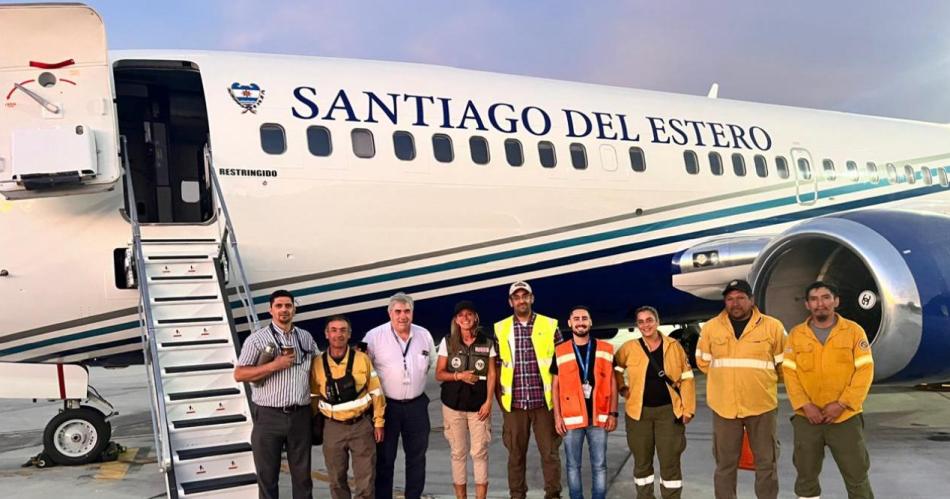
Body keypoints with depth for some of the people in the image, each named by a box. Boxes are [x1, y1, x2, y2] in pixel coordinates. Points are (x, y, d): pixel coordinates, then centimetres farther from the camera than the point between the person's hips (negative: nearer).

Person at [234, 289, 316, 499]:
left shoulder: (306, 338, 9)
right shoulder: (257, 339, -3)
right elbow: (239, 374, -8)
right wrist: (274, 366, -16)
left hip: (300, 415, 3)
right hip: (268, 416, -3)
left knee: (303, 473, 11)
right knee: (267, 475, 7)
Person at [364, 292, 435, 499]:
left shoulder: (424, 335, 2)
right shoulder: (374, 336, -12)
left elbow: (433, 363, 16)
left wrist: (419, 380, 9)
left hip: (416, 405, 4)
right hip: (386, 405, -4)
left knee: (417, 456, 13)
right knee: (384, 458, 6)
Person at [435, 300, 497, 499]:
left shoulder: (487, 343, 1)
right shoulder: (447, 342, 1)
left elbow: (491, 375, 3)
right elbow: (439, 374, 3)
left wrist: (488, 402, -6)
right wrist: (459, 375, -14)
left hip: (479, 405, -1)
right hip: (453, 405, 1)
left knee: (479, 452, -1)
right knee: (458, 453, 7)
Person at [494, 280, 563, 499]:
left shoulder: (550, 326, 1)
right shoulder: (500, 329, 4)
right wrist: (500, 397, 2)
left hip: (544, 402, -1)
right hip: (514, 404, 1)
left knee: (550, 452, 3)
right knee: (515, 453, 10)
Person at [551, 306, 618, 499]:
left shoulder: (605, 349, 5)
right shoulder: (560, 351, 2)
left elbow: (612, 382, 7)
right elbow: (555, 385, 4)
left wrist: (613, 413, 1)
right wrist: (557, 416, -2)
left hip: (599, 417, 1)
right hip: (571, 418, -1)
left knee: (599, 465, 6)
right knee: (573, 465, 8)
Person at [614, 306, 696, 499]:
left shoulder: (674, 346, 0)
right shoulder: (629, 348, -1)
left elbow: (686, 378, 2)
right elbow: (614, 368, 16)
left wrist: (688, 409, -2)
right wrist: (622, 388, 4)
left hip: (669, 411, -1)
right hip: (639, 412, 1)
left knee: (670, 462, 3)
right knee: (642, 462, 11)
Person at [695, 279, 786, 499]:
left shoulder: (772, 326, -3)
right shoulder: (711, 327, 1)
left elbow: (783, 362, 8)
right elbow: (703, 361, 15)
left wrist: (759, 380, 11)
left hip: (761, 405, -1)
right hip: (724, 406, 1)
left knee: (766, 463, 10)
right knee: (725, 464, 10)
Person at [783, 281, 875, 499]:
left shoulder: (854, 331, -1)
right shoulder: (796, 334, 4)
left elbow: (865, 370, -5)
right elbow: (789, 372, 1)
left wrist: (842, 404, -13)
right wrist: (805, 405, -12)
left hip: (846, 418, -1)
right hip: (807, 418, 2)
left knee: (857, 476, 6)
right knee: (806, 477, 12)